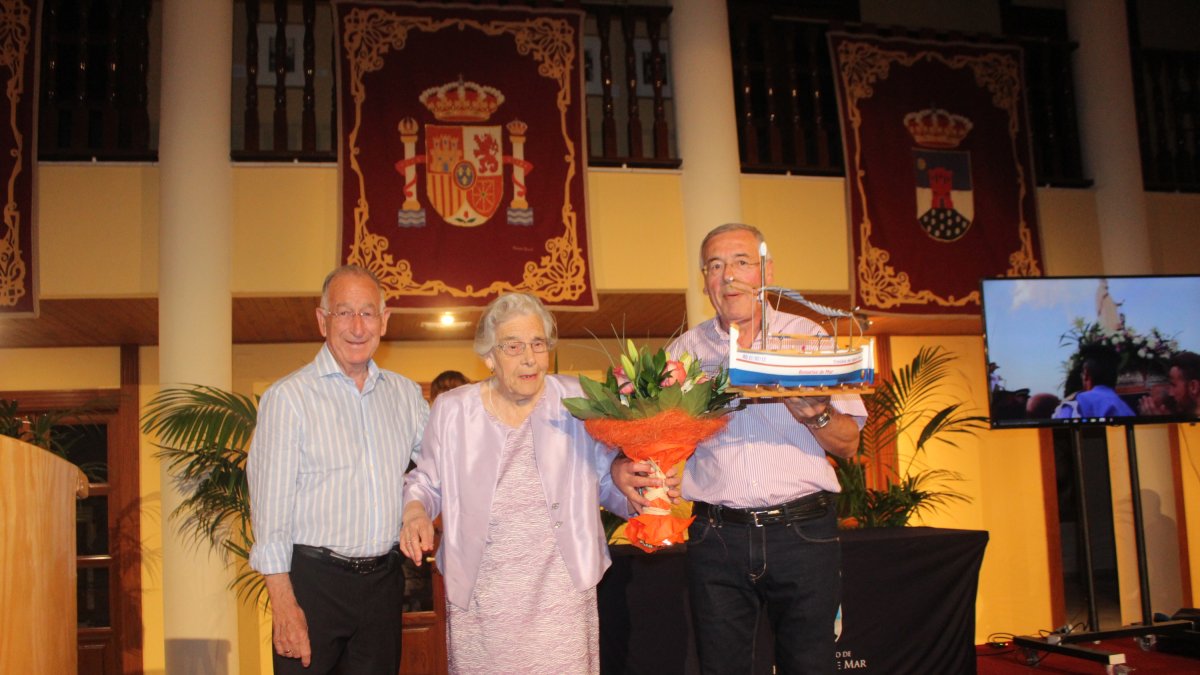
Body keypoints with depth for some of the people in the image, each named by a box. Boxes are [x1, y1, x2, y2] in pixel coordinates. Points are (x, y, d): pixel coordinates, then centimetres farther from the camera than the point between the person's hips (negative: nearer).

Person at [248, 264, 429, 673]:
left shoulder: (405, 394, 8)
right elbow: (270, 505, -9)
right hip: (313, 579, -4)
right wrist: (283, 604, -13)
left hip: (383, 581, 5)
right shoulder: (290, 397, -7)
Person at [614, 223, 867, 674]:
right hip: (717, 539, 1)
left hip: (803, 534, -1)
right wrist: (623, 465, -11)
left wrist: (816, 416, -17)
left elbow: (848, 445, 3)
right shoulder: (686, 349, 9)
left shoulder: (807, 336, 6)